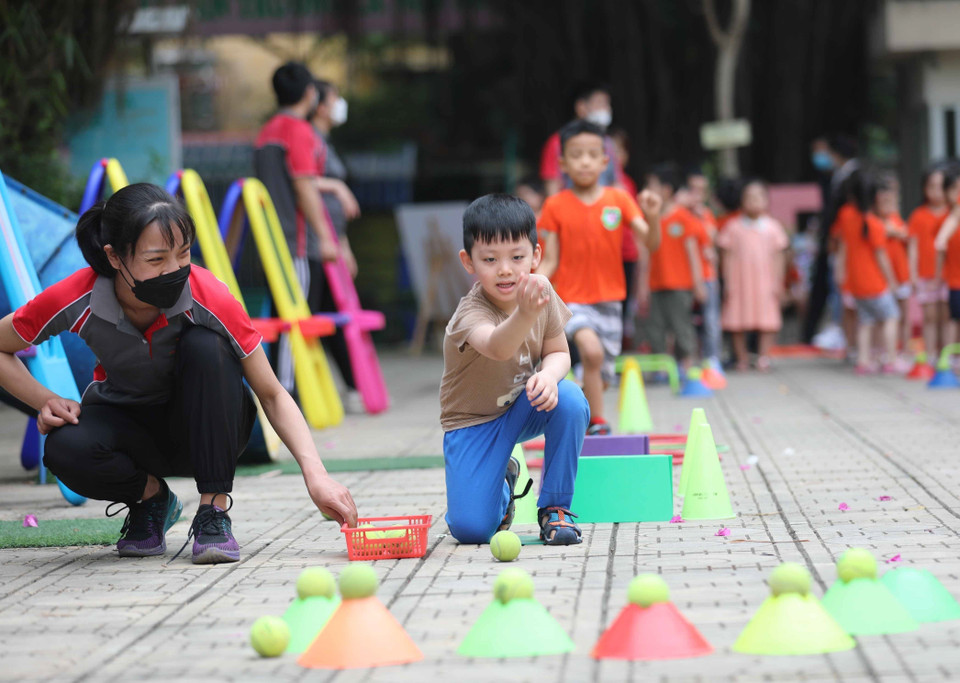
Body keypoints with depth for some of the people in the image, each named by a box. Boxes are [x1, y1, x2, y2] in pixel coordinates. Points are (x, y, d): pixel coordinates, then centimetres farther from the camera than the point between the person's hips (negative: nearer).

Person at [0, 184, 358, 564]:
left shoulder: (208, 298, -28)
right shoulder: (75, 300, -25)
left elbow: (272, 395, -23)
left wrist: (316, 475, -36)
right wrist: (47, 401, -24)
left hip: (204, 425, 0)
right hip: (125, 423, 0)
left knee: (205, 346, -33)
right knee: (66, 450, -34)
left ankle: (215, 512, -22)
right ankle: (150, 496, 0)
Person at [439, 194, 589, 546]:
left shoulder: (540, 291, -11)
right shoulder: (471, 313, -30)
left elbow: (558, 352, -1)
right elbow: (497, 348, -52)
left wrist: (549, 374, -26)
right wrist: (525, 314, -74)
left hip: (523, 409, 4)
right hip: (474, 421, -4)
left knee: (571, 399, -31)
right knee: (471, 529, -19)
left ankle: (555, 507, -9)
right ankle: (502, 480, 20)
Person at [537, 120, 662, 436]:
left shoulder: (618, 200, 2)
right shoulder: (556, 206, -2)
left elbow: (651, 242, -5)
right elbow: (550, 262, -1)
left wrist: (653, 217, -25)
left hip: (609, 300, 3)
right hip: (573, 299, -3)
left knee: (601, 376, 8)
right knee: (592, 349, -29)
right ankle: (597, 423, -17)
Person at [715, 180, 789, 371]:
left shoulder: (772, 226, 6)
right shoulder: (733, 226, 3)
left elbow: (777, 256, 7)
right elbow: (727, 256, 3)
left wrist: (777, 282, 2)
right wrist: (728, 283, -2)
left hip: (765, 281, 1)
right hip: (739, 280, 0)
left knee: (767, 322, -3)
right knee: (738, 322, 1)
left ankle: (763, 357, 3)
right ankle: (742, 357, 11)